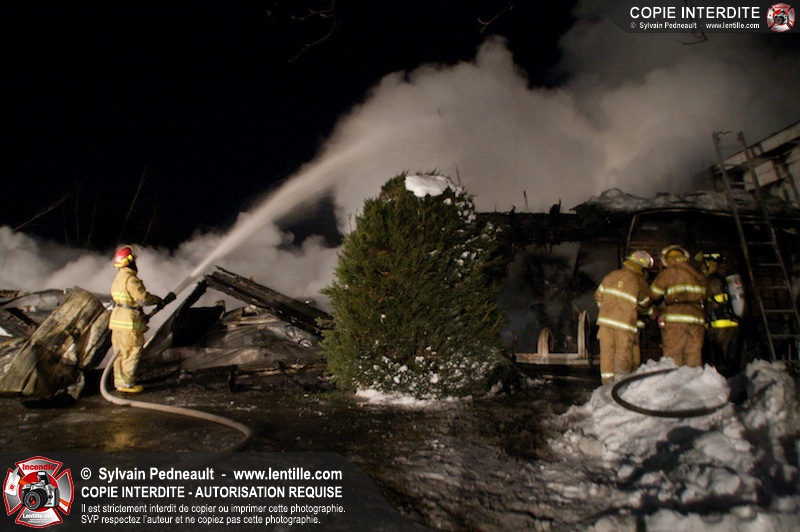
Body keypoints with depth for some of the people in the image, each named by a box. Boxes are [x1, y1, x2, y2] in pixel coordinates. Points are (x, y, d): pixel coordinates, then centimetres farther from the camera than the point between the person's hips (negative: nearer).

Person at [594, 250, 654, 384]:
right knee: (623, 353, 3)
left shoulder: (612, 275, 8)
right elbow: (644, 306, 7)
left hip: (605, 319, 4)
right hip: (625, 322, -4)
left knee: (607, 351, 8)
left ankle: (607, 382, 12)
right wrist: (652, 312, 28)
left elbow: (599, 294, 13)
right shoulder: (640, 282, -4)